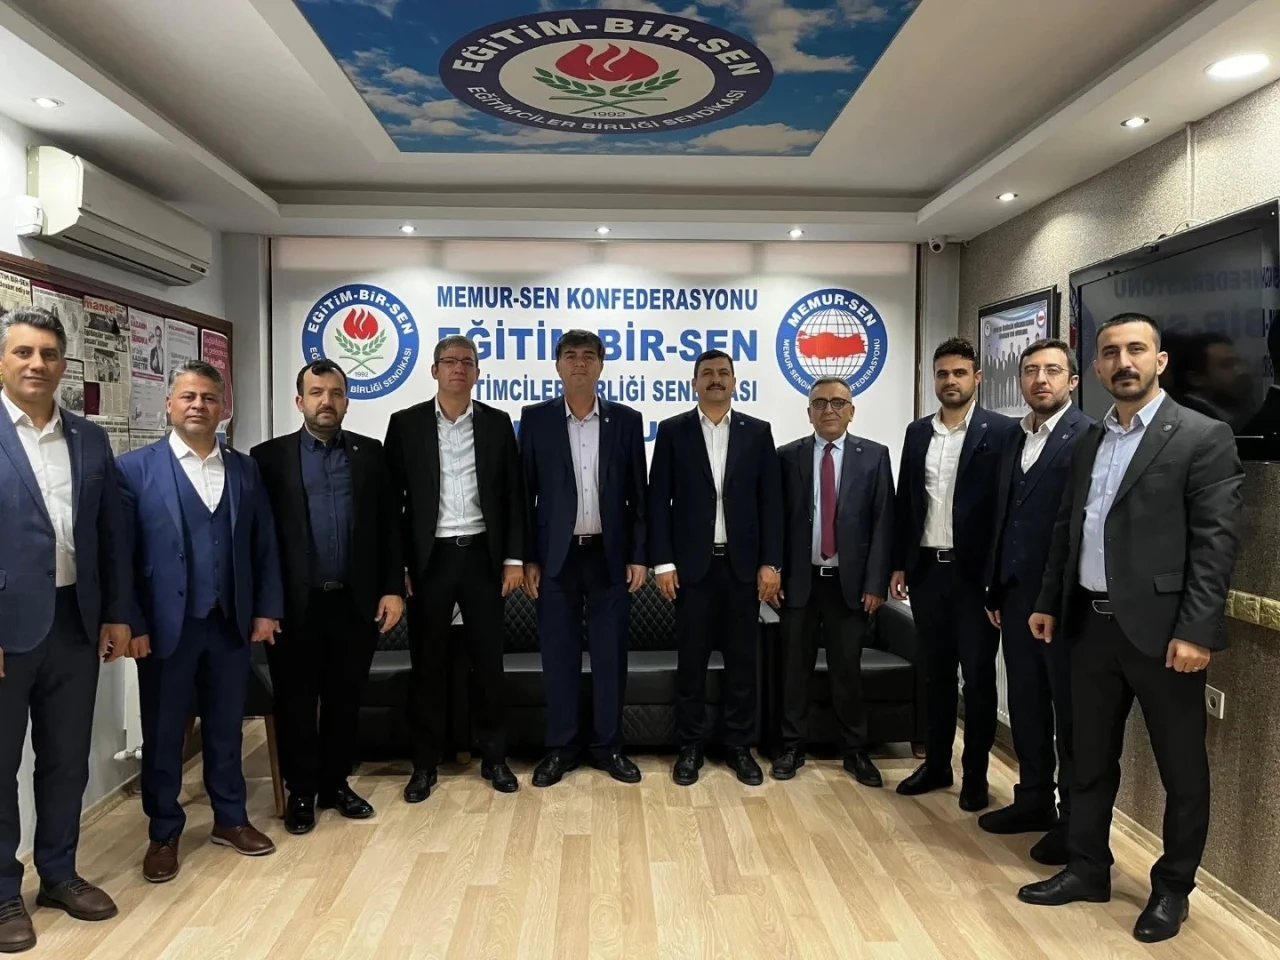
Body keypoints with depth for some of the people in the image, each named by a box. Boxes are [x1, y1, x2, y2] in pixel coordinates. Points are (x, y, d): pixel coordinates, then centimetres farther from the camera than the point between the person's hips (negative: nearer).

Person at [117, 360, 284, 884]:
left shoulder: (245, 469, 7)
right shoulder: (135, 468, -4)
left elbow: (265, 545, 7)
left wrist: (267, 609, 2)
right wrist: (132, 623, -11)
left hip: (231, 623, 3)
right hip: (166, 625, -3)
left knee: (226, 725, 15)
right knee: (162, 733, 10)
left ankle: (230, 818, 31)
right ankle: (164, 833, 27)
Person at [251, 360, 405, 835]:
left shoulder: (370, 453, 7)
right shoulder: (269, 456, 1)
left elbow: (389, 525, 5)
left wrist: (392, 588, -1)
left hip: (355, 602, 2)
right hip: (295, 604, -2)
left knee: (345, 700, 13)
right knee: (296, 703, 10)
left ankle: (336, 784, 29)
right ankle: (301, 792, 26)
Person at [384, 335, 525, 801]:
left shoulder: (497, 423, 5)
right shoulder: (406, 423, 2)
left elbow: (513, 494, 5)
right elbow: (392, 497, 1)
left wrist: (514, 557, -1)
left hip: (482, 554, 1)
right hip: (429, 557, -1)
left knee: (488, 660, 8)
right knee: (427, 663, 7)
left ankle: (494, 757, 22)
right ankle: (425, 763, 21)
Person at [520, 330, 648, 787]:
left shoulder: (626, 419, 3)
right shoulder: (536, 419, 2)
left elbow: (638, 493, 4)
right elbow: (525, 492, 2)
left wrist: (639, 555, -1)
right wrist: (527, 558, -3)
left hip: (610, 555, 1)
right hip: (557, 555, 0)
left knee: (610, 656, 7)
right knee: (558, 656, 7)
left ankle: (608, 745, 22)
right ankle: (560, 747, 21)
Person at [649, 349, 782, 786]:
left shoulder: (758, 432, 5)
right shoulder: (672, 431, 2)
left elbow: (771, 501, 3)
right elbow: (658, 500, -1)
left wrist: (770, 563, -4)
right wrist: (663, 562, -7)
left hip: (743, 563, 1)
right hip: (692, 562, -1)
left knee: (742, 658, 8)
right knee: (691, 658, 6)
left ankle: (740, 746, 21)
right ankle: (691, 745, 20)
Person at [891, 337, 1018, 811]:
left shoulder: (1002, 431, -5)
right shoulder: (917, 432, 9)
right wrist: (899, 564, 8)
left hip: (975, 572, -4)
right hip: (927, 569, 5)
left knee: (978, 676, 6)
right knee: (936, 672, 14)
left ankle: (975, 773, 19)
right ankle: (936, 763, 26)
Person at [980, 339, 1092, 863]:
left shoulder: (1089, 437, -10)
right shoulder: (1014, 439, 13)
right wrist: (995, 588, 12)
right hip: (1017, 592, 7)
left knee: (1069, 709, 6)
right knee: (1026, 702, 15)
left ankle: (1076, 817, 19)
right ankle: (1034, 799, 30)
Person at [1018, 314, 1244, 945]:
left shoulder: (1203, 437, -7)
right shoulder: (1088, 442, 11)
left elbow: (1217, 540, -13)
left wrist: (1196, 631, -18)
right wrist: (1049, 602, 14)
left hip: (1161, 629, -5)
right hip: (1092, 625, 6)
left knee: (1181, 769, 10)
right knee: (1090, 759, 16)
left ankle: (1172, 888, 28)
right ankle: (1088, 868, 31)